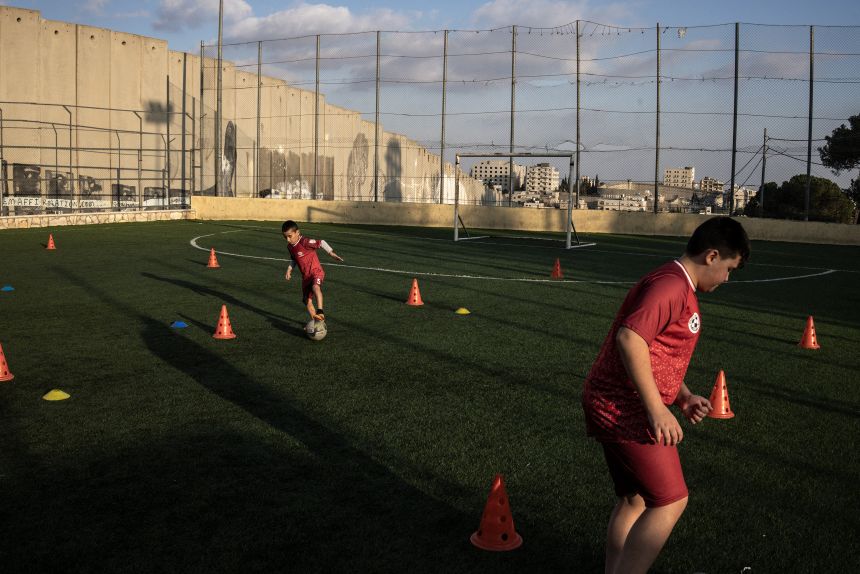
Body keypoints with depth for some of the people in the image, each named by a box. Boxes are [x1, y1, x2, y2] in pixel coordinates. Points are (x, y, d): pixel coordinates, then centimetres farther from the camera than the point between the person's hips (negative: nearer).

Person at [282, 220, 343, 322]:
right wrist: (289, 269, 11)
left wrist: (331, 253, -14)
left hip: (316, 271, -8)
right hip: (305, 276, 8)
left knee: (315, 287, -40)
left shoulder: (305, 242, -19)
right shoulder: (290, 246, 6)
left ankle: (320, 311, -47)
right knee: (308, 302, 9)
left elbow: (321, 243, -15)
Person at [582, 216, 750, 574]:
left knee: (635, 500, 17)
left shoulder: (680, 289, 18)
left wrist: (683, 396, 14)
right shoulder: (671, 285, -16)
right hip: (627, 411, -11)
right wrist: (658, 409, -26)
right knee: (670, 502, -6)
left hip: (613, 408, 11)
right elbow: (630, 338, -29)